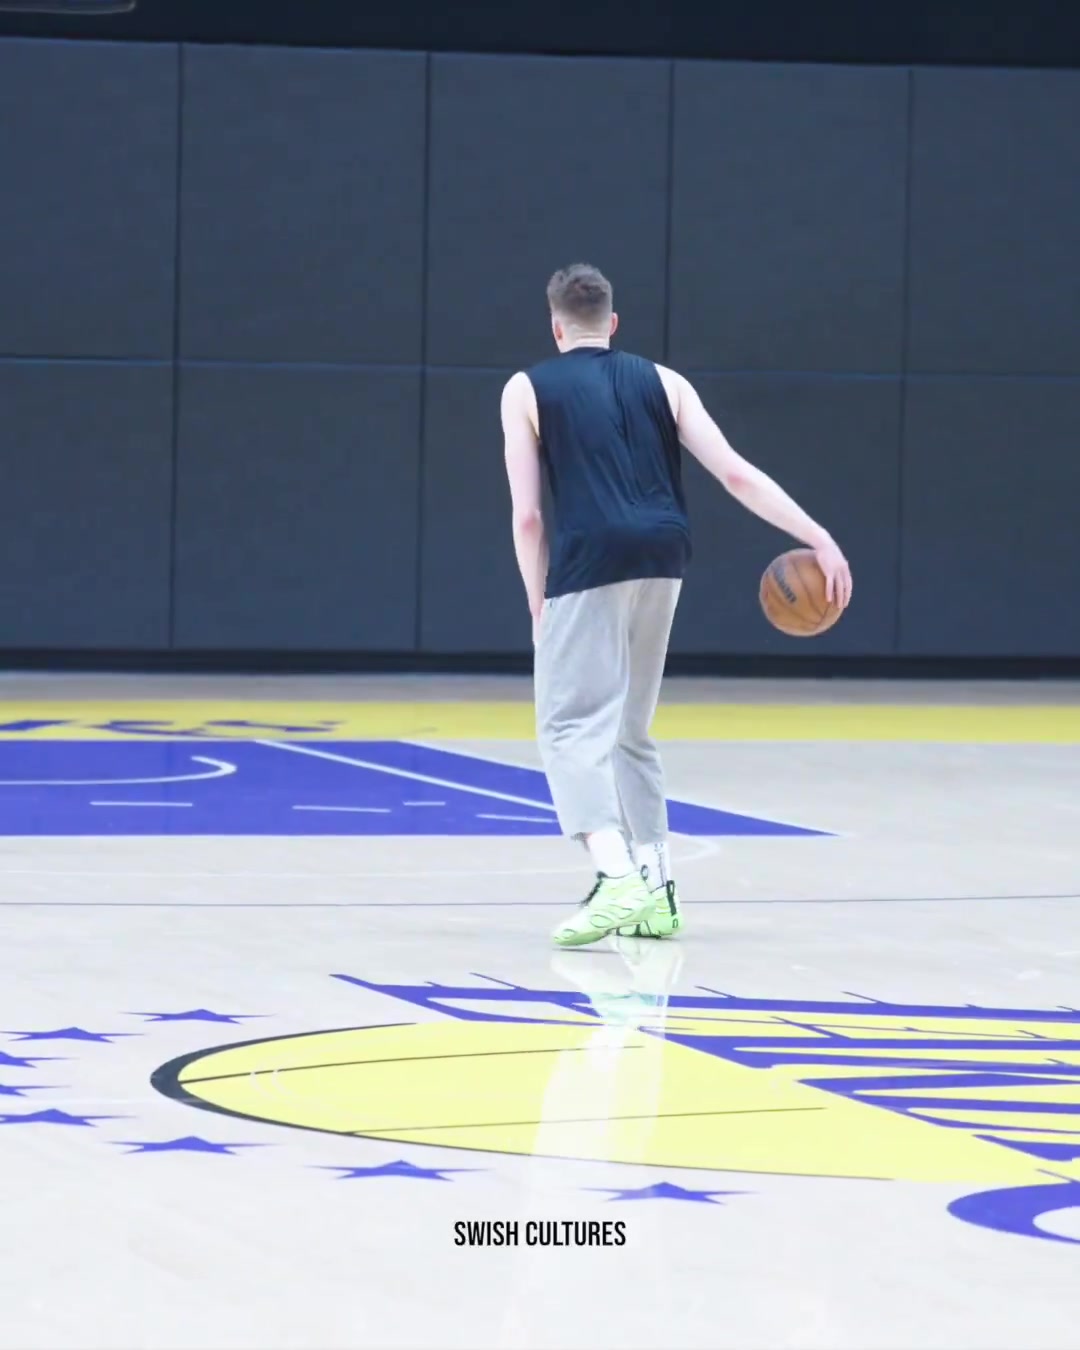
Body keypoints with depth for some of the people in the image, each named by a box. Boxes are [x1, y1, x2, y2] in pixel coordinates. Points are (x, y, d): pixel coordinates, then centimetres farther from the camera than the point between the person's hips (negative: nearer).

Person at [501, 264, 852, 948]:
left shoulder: (528, 390, 11)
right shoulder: (661, 381, 19)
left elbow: (528, 516, 5)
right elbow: (738, 474, 8)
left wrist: (541, 609, 13)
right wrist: (820, 539, 8)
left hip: (590, 559, -5)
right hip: (663, 557, 5)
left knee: (573, 726, -5)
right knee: (629, 730, 18)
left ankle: (617, 880, -26)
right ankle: (657, 891, 14)